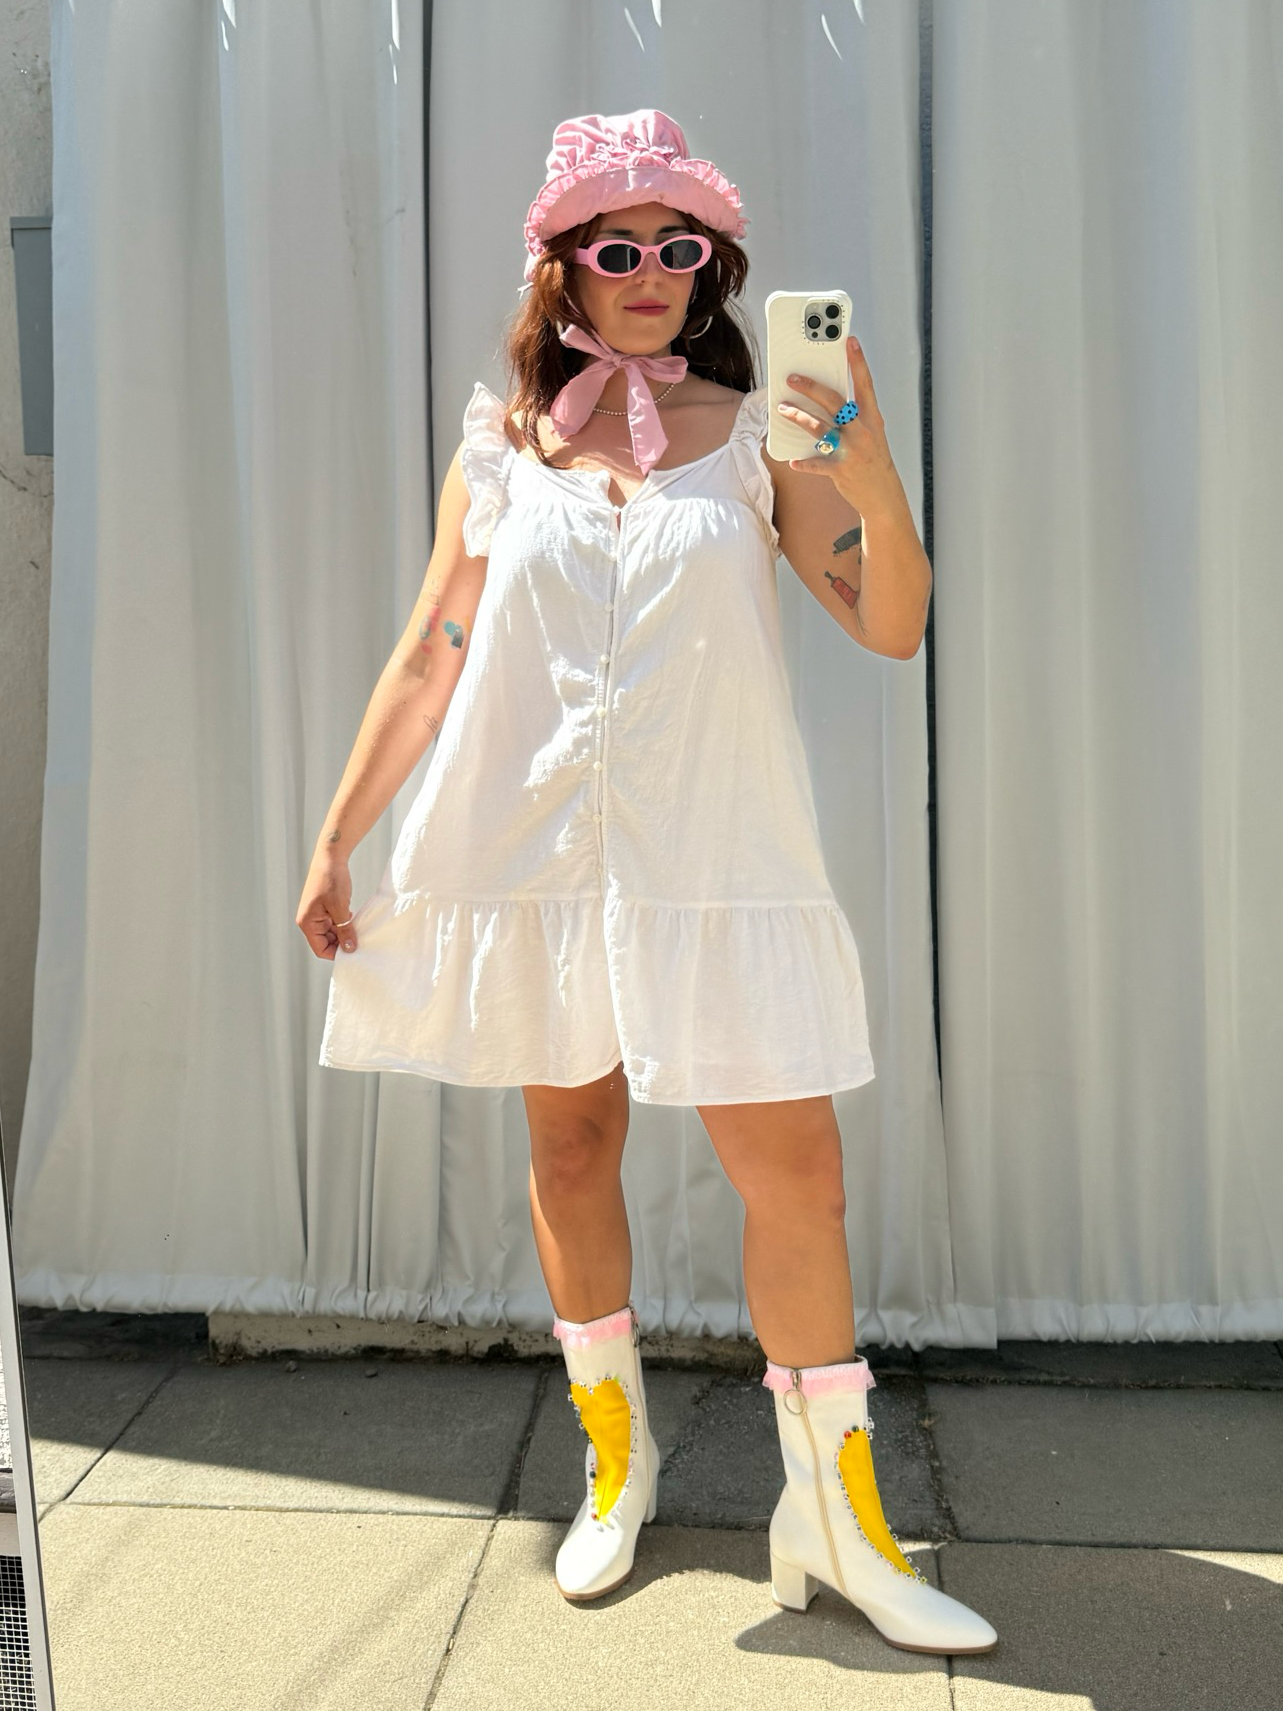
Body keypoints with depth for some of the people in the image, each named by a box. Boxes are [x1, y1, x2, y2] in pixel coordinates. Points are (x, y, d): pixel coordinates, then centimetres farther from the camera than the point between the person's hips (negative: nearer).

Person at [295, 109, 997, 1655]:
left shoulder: (760, 434, 5)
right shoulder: (500, 446, 8)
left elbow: (896, 628, -4)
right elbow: (426, 657, 10)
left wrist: (874, 482, -22)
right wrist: (335, 839, 8)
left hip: (719, 863, -1)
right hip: (534, 856, 2)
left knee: (794, 1176, -4)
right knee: (569, 1147, 10)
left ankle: (835, 1514, 15)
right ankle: (616, 1457, 32)